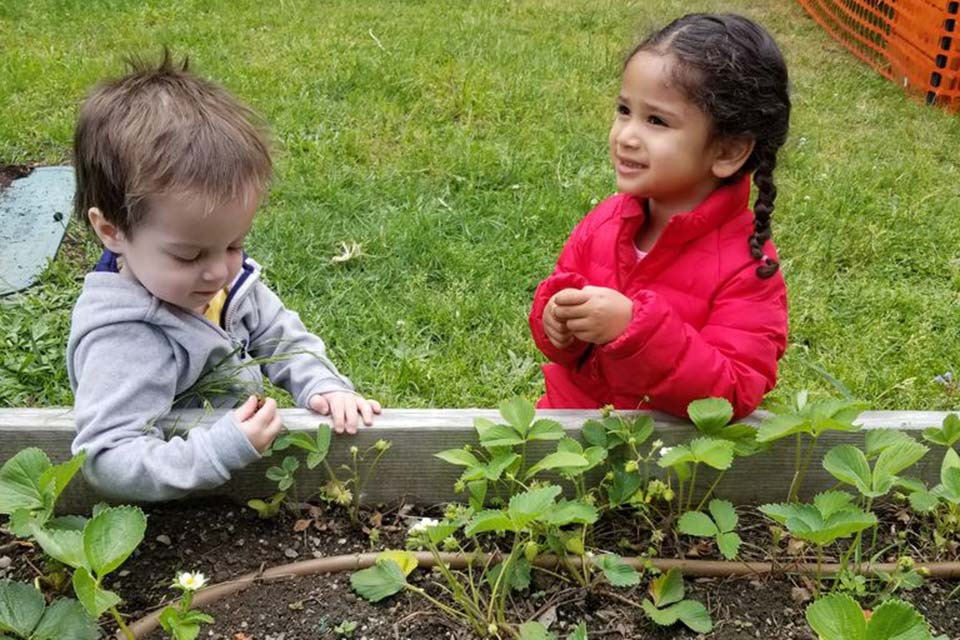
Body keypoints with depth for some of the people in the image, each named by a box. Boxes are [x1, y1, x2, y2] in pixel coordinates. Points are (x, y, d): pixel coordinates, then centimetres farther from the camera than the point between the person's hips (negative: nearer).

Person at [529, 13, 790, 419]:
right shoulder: (605, 220, -2)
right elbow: (563, 285, 11)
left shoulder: (748, 268, -17)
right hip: (570, 409, 3)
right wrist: (558, 318, -14)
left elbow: (732, 395, -21)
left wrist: (634, 328, -32)